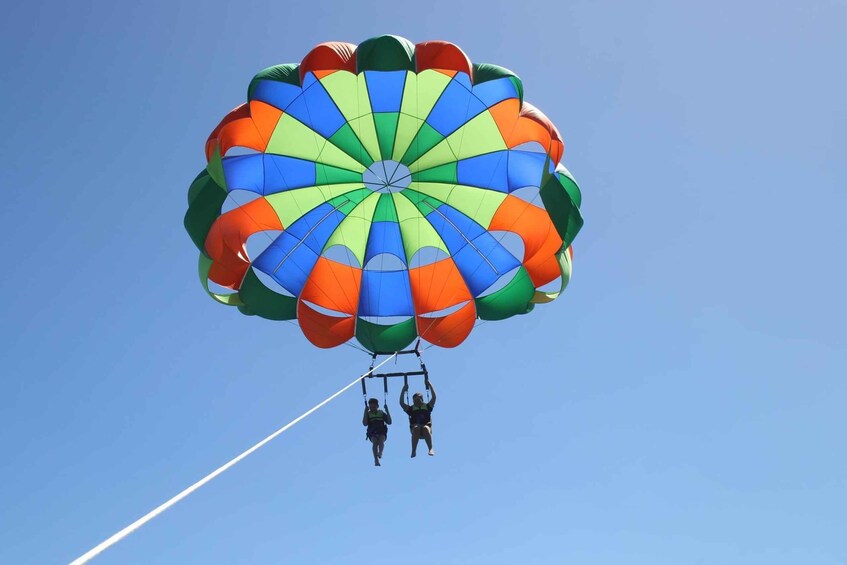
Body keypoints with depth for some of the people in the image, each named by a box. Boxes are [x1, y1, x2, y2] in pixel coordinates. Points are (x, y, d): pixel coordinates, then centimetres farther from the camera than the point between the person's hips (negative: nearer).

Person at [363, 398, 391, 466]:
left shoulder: (382, 413, 17)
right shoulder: (368, 414, 14)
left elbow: (389, 422, 6)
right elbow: (364, 424, -4)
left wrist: (387, 411, 0)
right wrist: (366, 412, -6)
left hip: (382, 433, 1)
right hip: (372, 433, -1)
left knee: (381, 440, -32)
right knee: (374, 442, -30)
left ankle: (380, 453, -58)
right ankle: (376, 460, -40)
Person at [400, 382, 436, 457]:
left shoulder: (427, 407, 20)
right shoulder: (411, 409, 21)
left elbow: (434, 398, 9)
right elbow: (401, 403, 10)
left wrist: (430, 385, 8)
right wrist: (403, 391, 9)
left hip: (426, 427, 0)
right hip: (415, 428, 0)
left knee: (426, 428, -36)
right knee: (416, 428, -36)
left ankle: (431, 449, -48)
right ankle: (414, 451, -43)